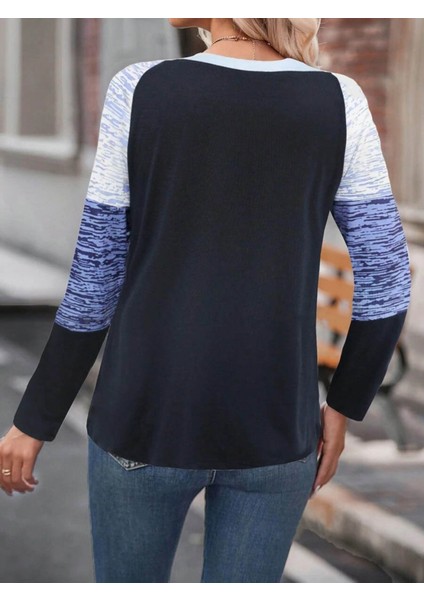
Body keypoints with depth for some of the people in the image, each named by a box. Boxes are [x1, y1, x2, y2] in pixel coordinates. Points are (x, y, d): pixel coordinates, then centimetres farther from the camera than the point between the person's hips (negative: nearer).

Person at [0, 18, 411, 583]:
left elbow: (95, 282, -7)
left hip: (148, 420, -1)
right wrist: (344, 405, 10)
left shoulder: (140, 89, -10)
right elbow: (386, 283, -4)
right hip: (274, 431, 1)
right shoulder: (339, 101, -5)